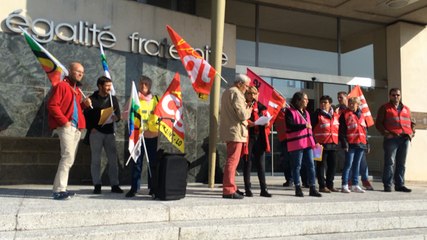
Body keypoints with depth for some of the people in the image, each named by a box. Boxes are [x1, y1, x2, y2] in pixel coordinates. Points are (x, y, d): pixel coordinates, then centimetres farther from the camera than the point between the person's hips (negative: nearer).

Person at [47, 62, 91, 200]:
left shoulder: (77, 90, 22)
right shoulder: (61, 86, -5)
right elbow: (52, 105, -14)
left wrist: (84, 104, 6)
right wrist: (64, 121, -18)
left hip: (77, 128, 9)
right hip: (66, 127, -9)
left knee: (69, 159, 9)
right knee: (68, 156, -16)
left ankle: (61, 189, 16)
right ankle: (59, 190, -13)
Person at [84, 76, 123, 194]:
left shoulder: (113, 98, 13)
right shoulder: (92, 99, 1)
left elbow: (118, 114, 13)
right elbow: (86, 115, -1)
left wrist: (115, 117, -9)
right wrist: (91, 128, -13)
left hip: (109, 132, 3)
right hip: (95, 132, -3)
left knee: (113, 159, 2)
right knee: (95, 159, 1)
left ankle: (114, 185, 7)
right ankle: (97, 185, 8)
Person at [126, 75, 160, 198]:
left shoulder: (156, 99, 8)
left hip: (152, 135, 2)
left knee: (153, 162, 7)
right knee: (137, 162, 0)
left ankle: (152, 188, 17)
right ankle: (134, 188, 6)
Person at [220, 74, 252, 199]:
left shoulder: (226, 92, 19)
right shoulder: (236, 93, -12)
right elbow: (242, 115, -19)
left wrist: (245, 108, 15)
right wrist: (249, 110, 1)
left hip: (228, 132, 10)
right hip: (236, 132, -10)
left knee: (231, 161, 16)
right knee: (232, 161, -8)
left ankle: (230, 188, 23)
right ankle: (228, 190, -5)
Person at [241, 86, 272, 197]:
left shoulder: (261, 107, 16)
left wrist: (266, 123, -4)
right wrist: (247, 123, -22)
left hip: (259, 138, 4)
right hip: (248, 137, -4)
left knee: (261, 164, 4)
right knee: (247, 163, 1)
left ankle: (263, 189, 9)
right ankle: (247, 189, 8)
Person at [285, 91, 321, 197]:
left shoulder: (306, 112, 21)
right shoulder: (290, 111, -5)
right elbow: (290, 125, -18)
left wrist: (313, 141, 17)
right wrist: (304, 126, -17)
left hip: (308, 143, 8)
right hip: (296, 143, -7)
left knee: (311, 165, 5)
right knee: (297, 166, -1)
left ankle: (312, 188, 10)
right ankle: (298, 188, 7)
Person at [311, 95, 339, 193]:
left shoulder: (336, 115, 15)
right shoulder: (317, 114, -2)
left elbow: (339, 129, 23)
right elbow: (312, 128, -7)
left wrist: (337, 141, 16)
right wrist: (314, 141, -15)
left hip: (333, 144, 6)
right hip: (321, 144, -6)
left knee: (333, 165, 10)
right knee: (321, 165, -2)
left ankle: (330, 185, 21)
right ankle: (322, 186, 4)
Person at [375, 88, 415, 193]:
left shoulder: (406, 109, 22)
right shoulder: (384, 108, 8)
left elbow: (411, 122, 25)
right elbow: (378, 123, 1)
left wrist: (412, 132, 6)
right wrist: (386, 133, -11)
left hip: (405, 138, 4)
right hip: (391, 138, -4)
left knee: (401, 163, 7)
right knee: (389, 162, -5)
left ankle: (400, 185, 13)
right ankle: (387, 185, 0)